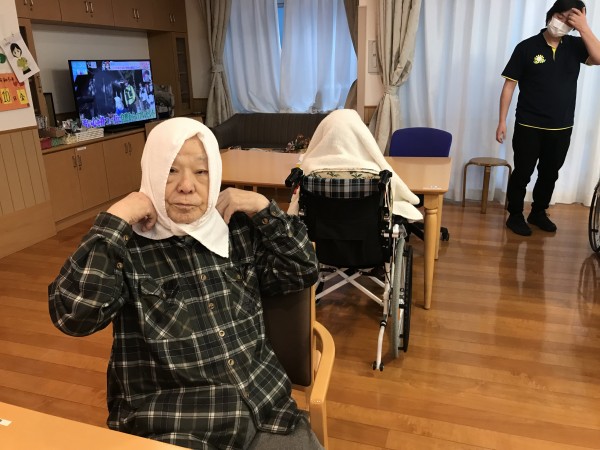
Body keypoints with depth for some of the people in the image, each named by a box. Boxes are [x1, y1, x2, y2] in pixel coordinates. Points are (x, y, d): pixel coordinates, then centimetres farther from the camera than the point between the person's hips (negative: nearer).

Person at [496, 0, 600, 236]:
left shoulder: (575, 45, 4)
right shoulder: (527, 47, -6)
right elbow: (509, 85, -6)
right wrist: (502, 121, -10)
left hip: (561, 128, 4)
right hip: (529, 126, -4)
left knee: (550, 174, 15)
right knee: (522, 173, 4)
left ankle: (538, 212, 31)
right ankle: (515, 215, 19)